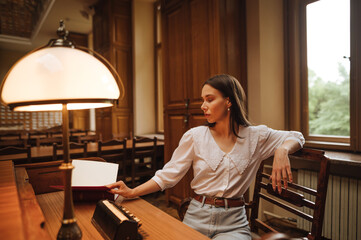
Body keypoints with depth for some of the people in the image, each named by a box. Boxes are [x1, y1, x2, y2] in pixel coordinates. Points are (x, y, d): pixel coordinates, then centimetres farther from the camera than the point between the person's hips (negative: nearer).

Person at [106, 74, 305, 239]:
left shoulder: (255, 137, -1)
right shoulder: (194, 137, -2)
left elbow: (296, 137, 9)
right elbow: (168, 175, -2)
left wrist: (282, 150, -14)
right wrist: (132, 192, -13)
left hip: (234, 222, 0)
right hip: (197, 217, 0)